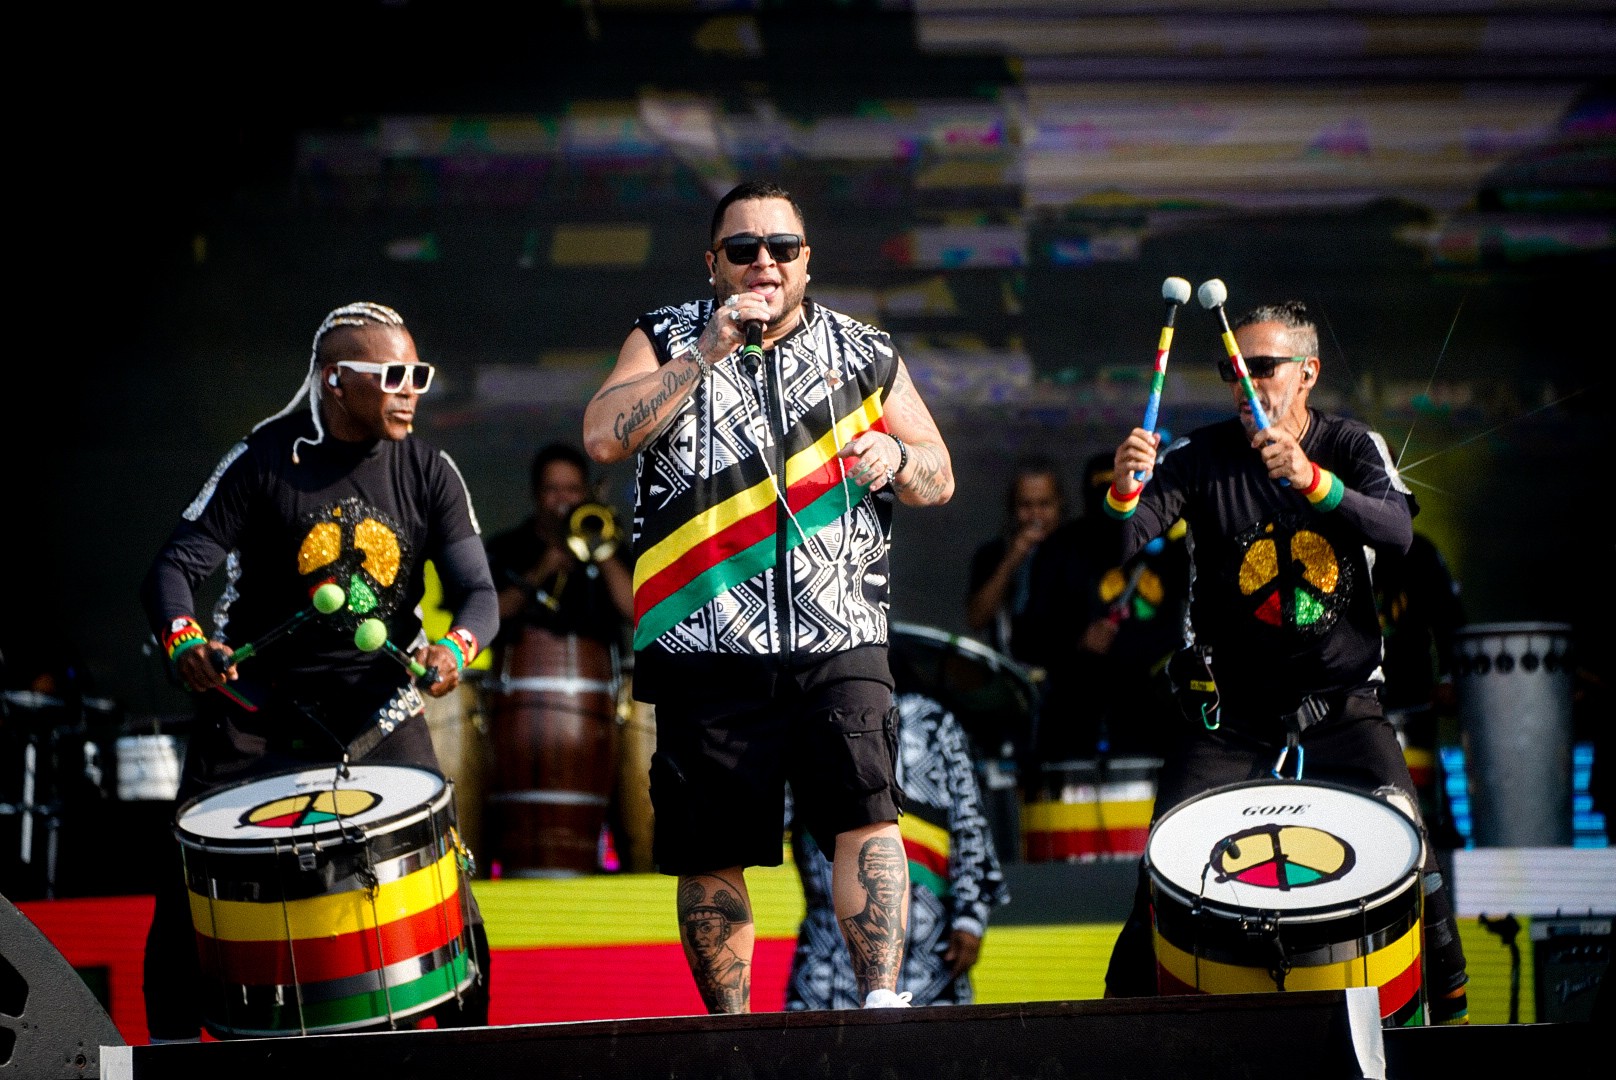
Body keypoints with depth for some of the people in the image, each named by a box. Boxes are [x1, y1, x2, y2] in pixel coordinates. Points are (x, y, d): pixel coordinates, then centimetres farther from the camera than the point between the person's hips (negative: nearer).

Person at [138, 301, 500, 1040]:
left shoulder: (429, 475, 1)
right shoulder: (262, 462, -6)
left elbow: (477, 590, -4)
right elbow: (174, 567, -9)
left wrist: (455, 647, -27)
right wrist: (184, 640, -31)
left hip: (378, 708, 2)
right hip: (256, 700, -2)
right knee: (190, 881, -7)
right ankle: (170, 1041, 11)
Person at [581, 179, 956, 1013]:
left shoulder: (865, 356, 13)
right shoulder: (666, 342, 9)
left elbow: (940, 478, 17)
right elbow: (603, 437, -7)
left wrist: (897, 458, -7)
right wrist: (706, 353, -13)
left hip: (840, 640, 0)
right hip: (707, 648, 0)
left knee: (866, 811, -19)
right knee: (710, 854, 3)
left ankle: (882, 1002, -22)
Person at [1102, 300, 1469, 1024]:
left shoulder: (1353, 447, 0)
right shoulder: (1200, 458, -2)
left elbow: (1396, 530, -20)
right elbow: (1123, 542, -15)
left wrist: (1313, 482, -37)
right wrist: (1125, 492, -39)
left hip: (1340, 707, 0)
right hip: (1230, 713, 0)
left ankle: (1446, 1005, 1)